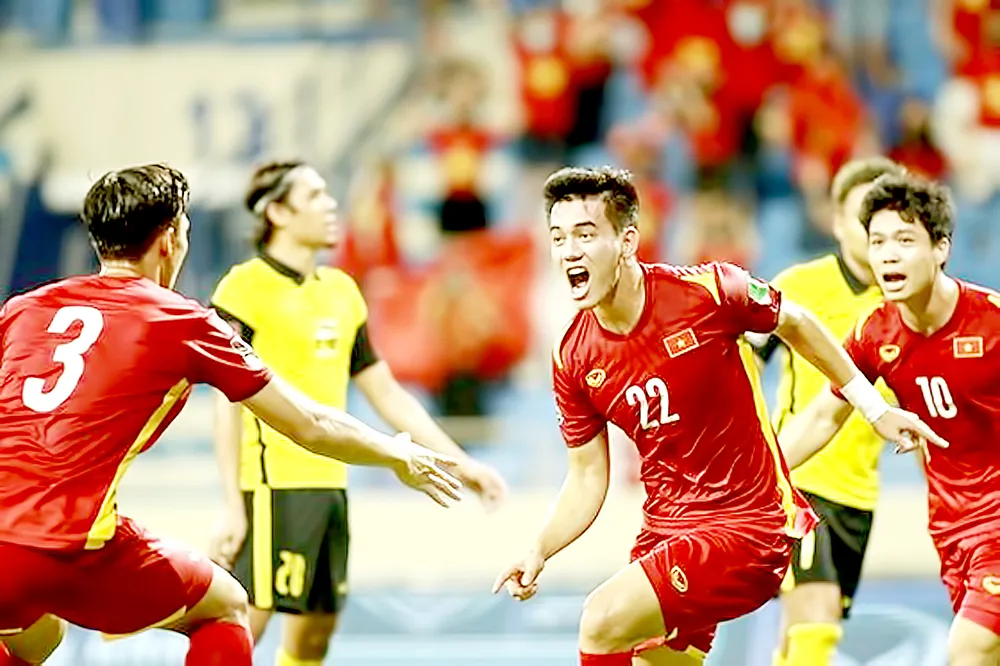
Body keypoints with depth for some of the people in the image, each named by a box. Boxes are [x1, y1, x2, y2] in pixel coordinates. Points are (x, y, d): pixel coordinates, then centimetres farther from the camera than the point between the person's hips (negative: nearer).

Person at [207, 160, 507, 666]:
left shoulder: (342, 291, 15)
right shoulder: (246, 287, -7)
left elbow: (386, 392, 20)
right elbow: (229, 404, -11)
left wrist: (459, 463, 16)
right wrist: (233, 506, -17)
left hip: (330, 486, 8)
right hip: (273, 486, -8)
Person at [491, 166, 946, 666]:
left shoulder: (708, 292, -16)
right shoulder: (572, 358, -3)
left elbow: (795, 325, 4)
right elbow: (587, 479, 6)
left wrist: (875, 408, 12)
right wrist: (540, 551, -10)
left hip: (746, 526, -6)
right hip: (665, 528, 6)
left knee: (602, 622, -21)